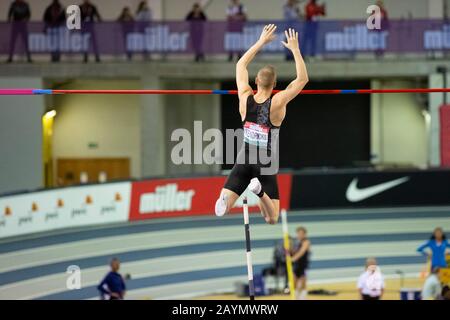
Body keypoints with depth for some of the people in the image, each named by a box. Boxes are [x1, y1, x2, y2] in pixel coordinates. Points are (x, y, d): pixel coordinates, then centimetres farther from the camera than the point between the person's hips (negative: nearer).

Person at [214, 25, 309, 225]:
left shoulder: (245, 98, -7)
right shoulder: (277, 103, -16)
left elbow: (241, 65, 8)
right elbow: (302, 79, -11)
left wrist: (261, 42, 12)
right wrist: (295, 49, -7)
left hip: (244, 162, 2)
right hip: (266, 165, -2)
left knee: (221, 210, 1)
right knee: (272, 219, 2)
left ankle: (224, 198, -35)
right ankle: (260, 191, -27)